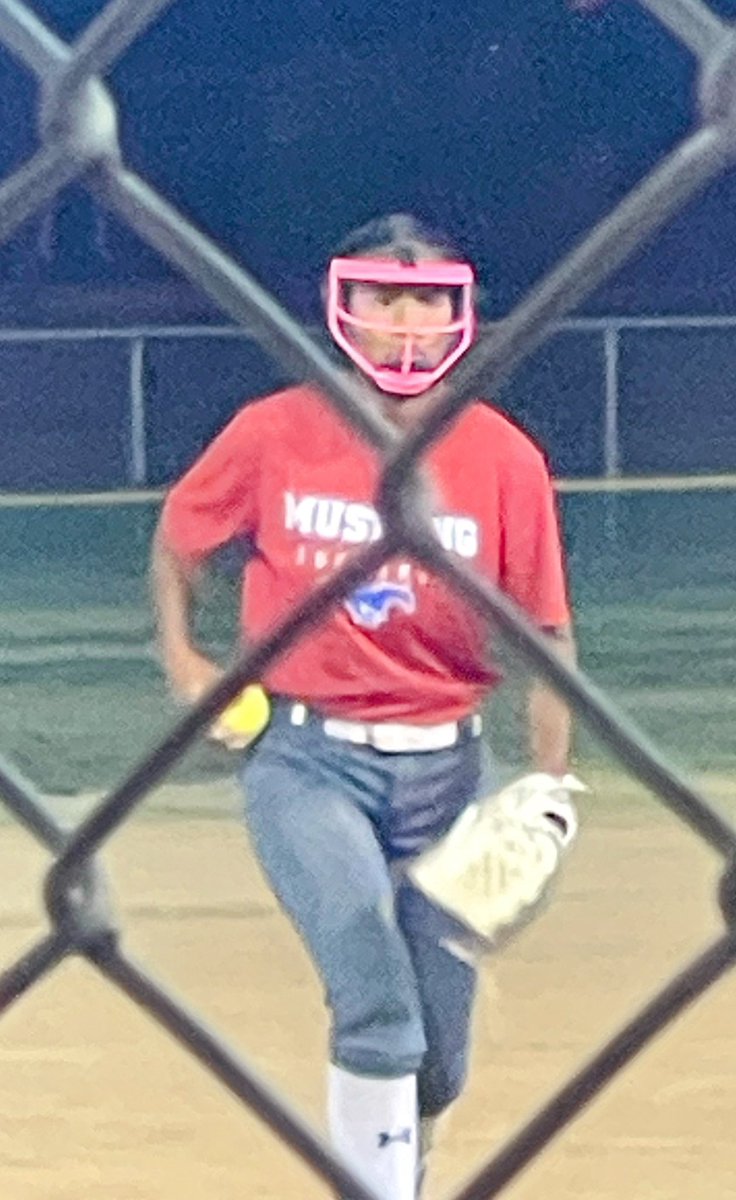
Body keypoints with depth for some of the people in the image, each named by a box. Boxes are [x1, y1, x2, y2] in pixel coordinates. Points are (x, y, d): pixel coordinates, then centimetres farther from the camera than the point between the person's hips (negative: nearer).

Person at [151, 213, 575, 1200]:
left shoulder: (505, 460, -5)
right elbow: (178, 543, 13)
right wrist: (183, 660, 1)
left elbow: (545, 634, -2)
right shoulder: (274, 436, -5)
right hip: (306, 759, -2)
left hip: (446, 769, 2)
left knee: (438, 1051, 6)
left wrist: (548, 788, -12)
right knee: (377, 1013, -17)